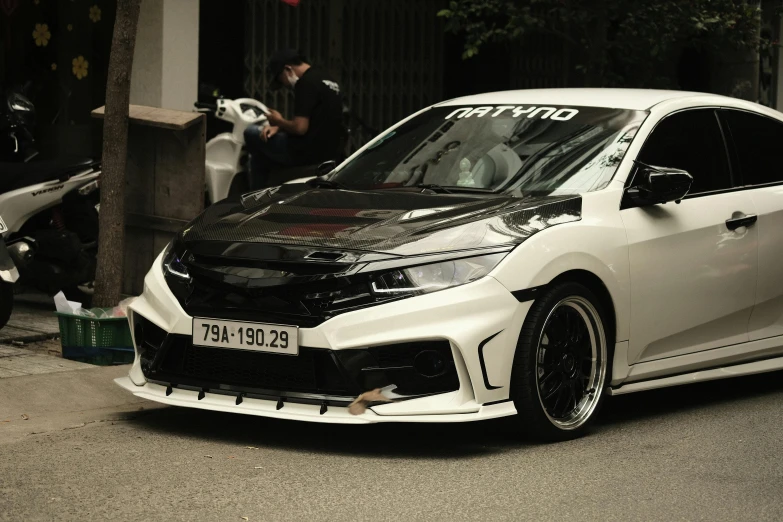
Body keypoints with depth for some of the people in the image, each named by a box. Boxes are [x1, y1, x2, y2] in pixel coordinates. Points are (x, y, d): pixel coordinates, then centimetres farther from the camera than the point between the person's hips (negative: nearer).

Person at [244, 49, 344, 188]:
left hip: (307, 153, -10)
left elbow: (300, 128, -22)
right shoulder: (326, 78, 16)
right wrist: (279, 127, 9)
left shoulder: (306, 83, -16)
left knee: (251, 133, 6)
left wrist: (279, 122, -2)